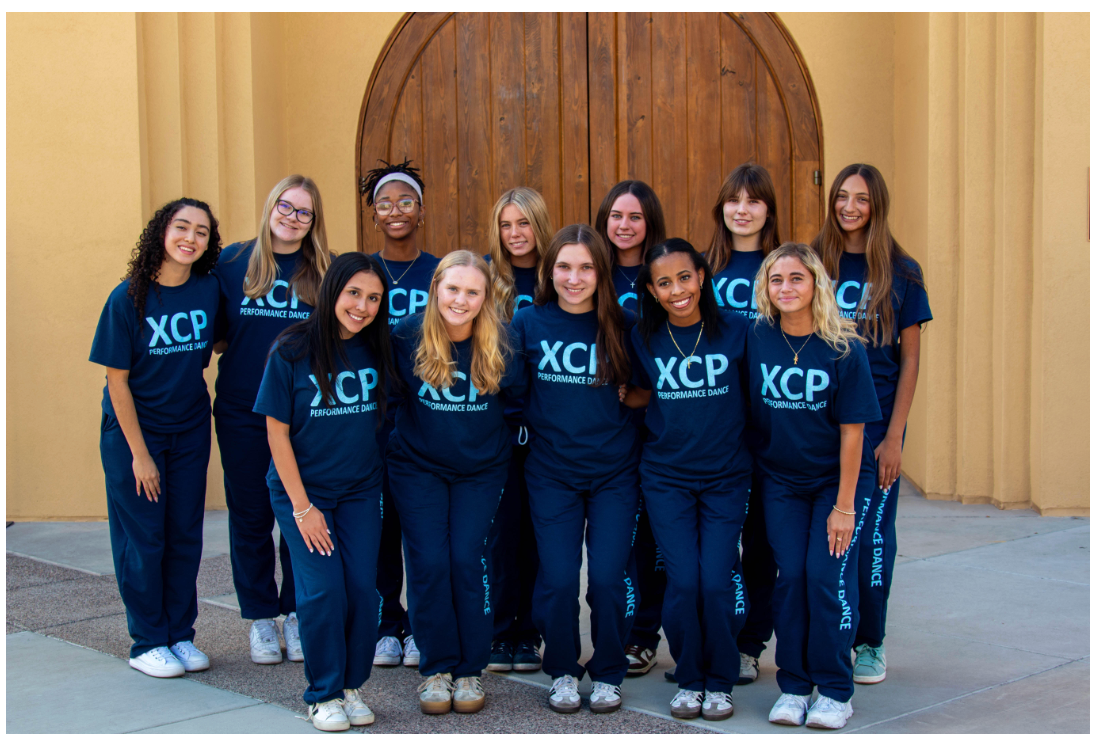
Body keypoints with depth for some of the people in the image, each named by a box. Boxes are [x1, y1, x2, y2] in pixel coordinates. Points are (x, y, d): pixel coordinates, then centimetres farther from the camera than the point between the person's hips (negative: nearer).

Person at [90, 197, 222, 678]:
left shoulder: (208, 290, -5)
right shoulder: (129, 297, -15)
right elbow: (117, 380, -12)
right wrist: (139, 453, -12)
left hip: (190, 431, 4)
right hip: (132, 430, -4)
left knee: (186, 535, 7)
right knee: (143, 539, 1)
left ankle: (180, 635, 20)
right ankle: (148, 643, 14)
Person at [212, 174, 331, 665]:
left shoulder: (325, 272, 2)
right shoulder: (233, 262, 3)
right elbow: (214, 333, 9)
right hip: (242, 414, 0)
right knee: (250, 516, 8)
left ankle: (297, 615, 20)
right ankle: (260, 619, 20)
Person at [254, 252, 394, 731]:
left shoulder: (377, 351, -2)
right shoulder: (292, 351, -12)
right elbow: (277, 431, -9)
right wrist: (302, 506, -11)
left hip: (360, 491, 3)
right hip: (302, 488, -3)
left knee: (363, 589, -3)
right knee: (323, 590, -10)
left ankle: (351, 685, 17)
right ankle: (323, 693, 9)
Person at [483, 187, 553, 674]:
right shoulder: (485, 277, 3)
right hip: (498, 421, -1)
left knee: (536, 529, 5)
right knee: (504, 528, -2)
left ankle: (528, 633, 15)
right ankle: (500, 632, 9)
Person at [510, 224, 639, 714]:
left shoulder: (623, 326, -1)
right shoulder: (528, 323, 0)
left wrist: (622, 398, -5)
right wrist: (554, 416, -1)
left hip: (614, 471, 0)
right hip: (552, 472, 0)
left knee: (608, 577, -3)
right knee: (559, 578, -3)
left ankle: (608, 674, 18)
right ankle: (562, 672, 19)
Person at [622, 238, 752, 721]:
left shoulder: (735, 331, -7)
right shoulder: (644, 338, -2)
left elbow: (753, 395, 5)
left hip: (726, 476, -1)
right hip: (666, 477, 1)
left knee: (716, 581, -7)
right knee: (683, 581, -5)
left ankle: (720, 681, 15)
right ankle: (689, 679, 17)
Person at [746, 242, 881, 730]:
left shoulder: (843, 349, -16)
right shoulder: (756, 338, -9)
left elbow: (852, 432, -13)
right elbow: (750, 413, 0)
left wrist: (843, 506, -14)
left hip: (838, 478, -2)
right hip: (780, 480, 2)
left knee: (828, 576, -8)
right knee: (789, 576, -1)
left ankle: (835, 691, 5)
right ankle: (793, 686, 12)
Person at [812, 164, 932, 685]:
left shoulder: (901, 271, 0)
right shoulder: (812, 262, 4)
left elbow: (910, 359, 0)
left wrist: (894, 435, -7)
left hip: (875, 423, -1)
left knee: (870, 532, 4)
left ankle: (870, 643, 19)